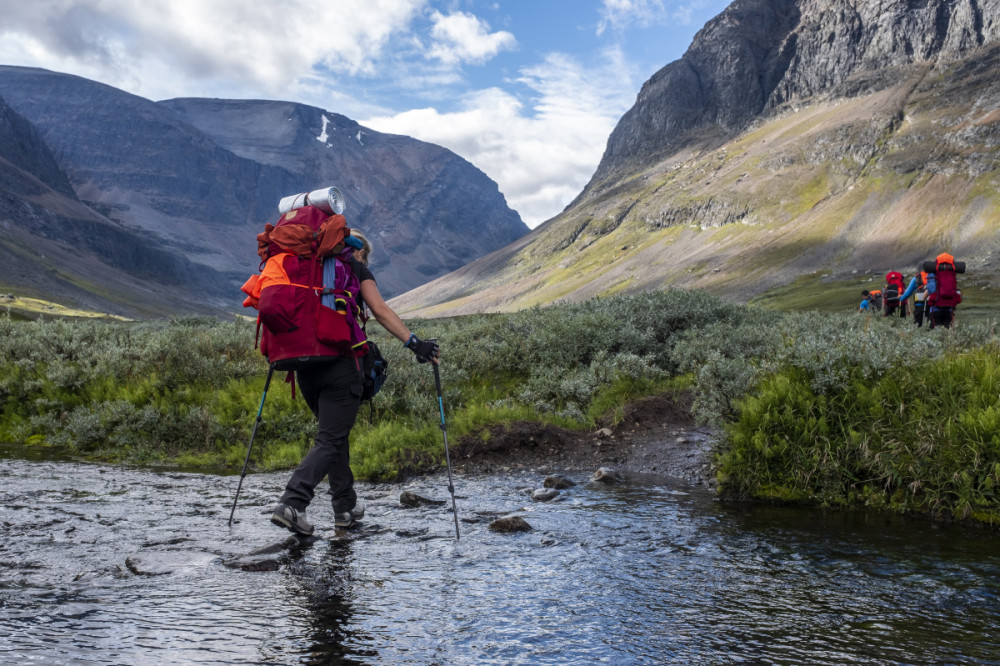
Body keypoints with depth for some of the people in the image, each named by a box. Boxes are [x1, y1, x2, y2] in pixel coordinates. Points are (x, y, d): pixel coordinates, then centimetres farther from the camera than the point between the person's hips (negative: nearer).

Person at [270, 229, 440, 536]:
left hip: (305, 363, 6)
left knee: (336, 433, 20)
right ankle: (291, 503, -19)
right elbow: (380, 310, -6)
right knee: (330, 440, -4)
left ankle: (345, 507, 25)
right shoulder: (357, 268, 7)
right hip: (339, 363, -6)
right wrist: (413, 342, -13)